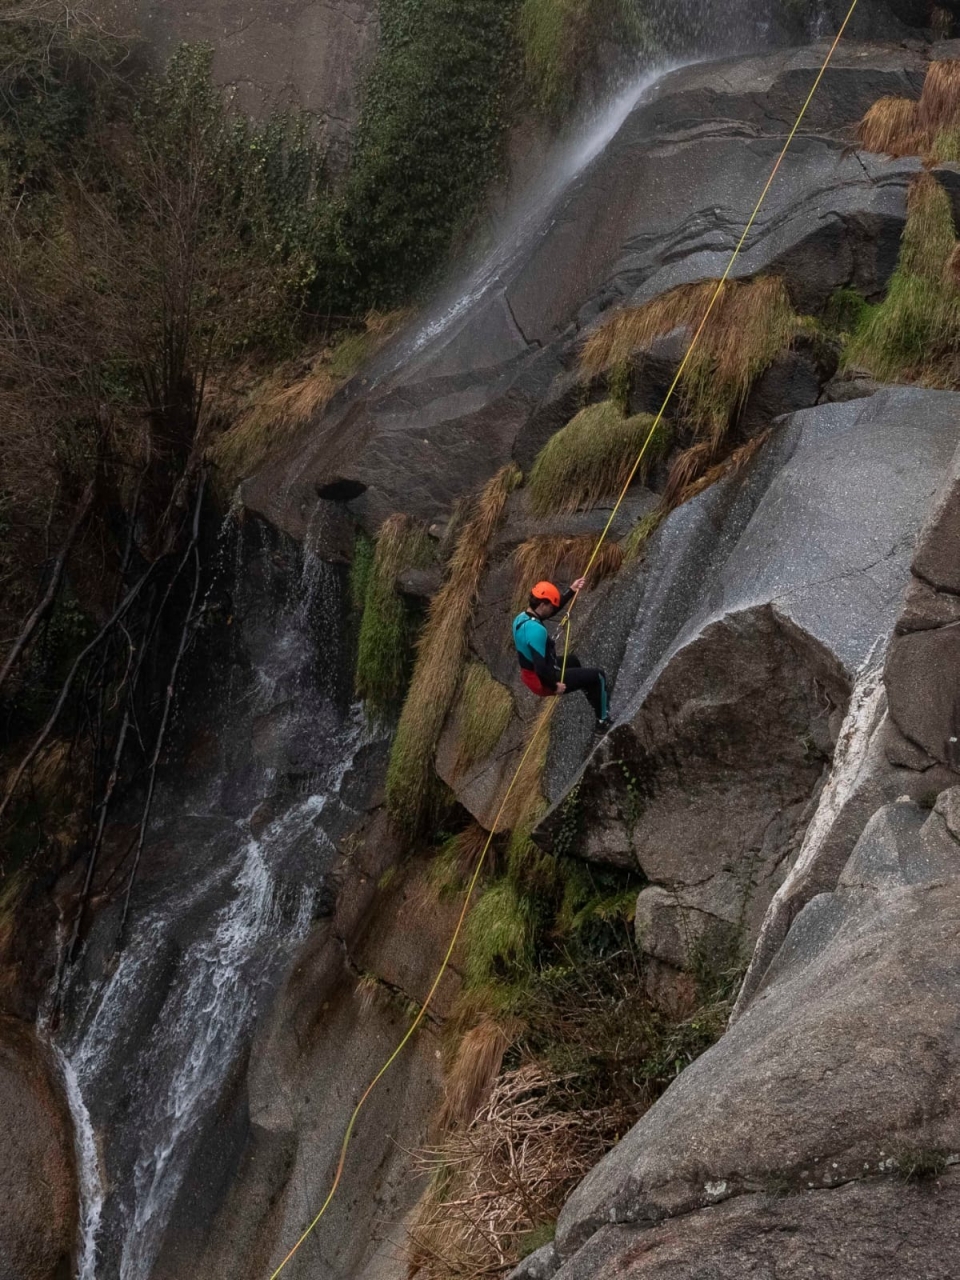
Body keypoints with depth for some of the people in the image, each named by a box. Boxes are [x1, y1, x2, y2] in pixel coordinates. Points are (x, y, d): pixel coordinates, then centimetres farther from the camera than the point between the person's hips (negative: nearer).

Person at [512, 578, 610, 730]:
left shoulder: (521, 618, -4)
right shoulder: (536, 630, -34)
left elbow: (553, 608, 10)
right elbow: (540, 668, -36)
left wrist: (572, 590, 6)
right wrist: (554, 685, -21)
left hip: (530, 676, 9)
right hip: (543, 682, -9)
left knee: (572, 660, 35)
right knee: (597, 675, 7)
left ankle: (594, 702, 55)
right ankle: (602, 720, 23)